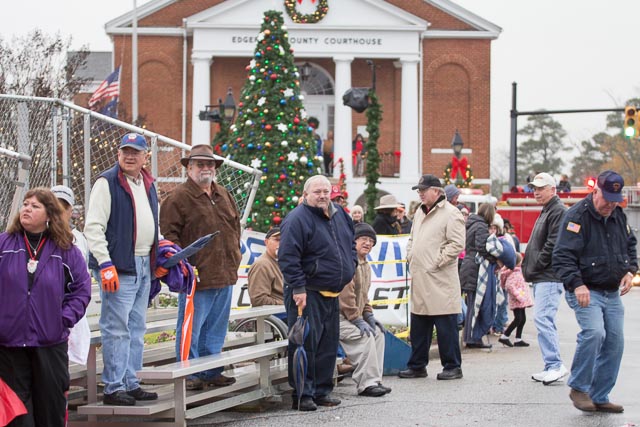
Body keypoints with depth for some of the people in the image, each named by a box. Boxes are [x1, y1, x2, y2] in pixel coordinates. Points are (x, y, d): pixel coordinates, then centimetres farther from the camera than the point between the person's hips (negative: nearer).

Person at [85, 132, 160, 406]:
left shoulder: (148, 185, 16)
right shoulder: (107, 183, -8)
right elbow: (94, 227, -14)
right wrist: (105, 264, -20)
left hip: (144, 266, 8)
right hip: (118, 266, -8)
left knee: (136, 329, 12)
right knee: (117, 328, -8)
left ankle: (131, 384, 20)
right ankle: (113, 387, -4)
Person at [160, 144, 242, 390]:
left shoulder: (223, 195, 16)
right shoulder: (178, 198, -7)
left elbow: (235, 226, 26)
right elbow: (168, 234, -11)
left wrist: (235, 257, 16)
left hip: (225, 276, 7)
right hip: (197, 275, -7)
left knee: (216, 327, 13)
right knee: (191, 326, -2)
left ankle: (211, 372, 22)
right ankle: (190, 374, 5)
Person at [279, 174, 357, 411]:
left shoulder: (339, 214, 10)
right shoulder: (297, 219, -15)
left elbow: (351, 242, 28)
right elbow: (288, 258, -20)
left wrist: (350, 266, 15)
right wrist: (298, 288, -23)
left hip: (332, 294, 8)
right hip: (307, 294, -8)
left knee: (329, 344, 11)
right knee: (306, 344, -8)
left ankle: (322, 390, 19)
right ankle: (303, 394, -3)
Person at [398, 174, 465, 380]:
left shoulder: (450, 213, -8)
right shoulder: (420, 213, 18)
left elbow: (457, 244, -15)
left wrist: (437, 262, -15)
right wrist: (410, 258, 14)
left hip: (440, 281, -8)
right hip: (419, 279, 8)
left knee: (446, 326, -3)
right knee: (418, 326, 12)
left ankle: (452, 367, 5)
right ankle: (417, 366, 19)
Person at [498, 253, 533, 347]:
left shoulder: (517, 271, 16)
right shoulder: (513, 273, -16)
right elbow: (509, 285, -27)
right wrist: (517, 295, -27)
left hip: (521, 300, 11)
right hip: (516, 301, -11)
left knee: (522, 319, 10)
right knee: (518, 319, -11)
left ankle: (518, 339, 14)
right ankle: (504, 337, -6)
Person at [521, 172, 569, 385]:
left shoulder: (558, 211, -10)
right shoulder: (546, 212, 22)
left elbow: (553, 245, -18)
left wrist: (536, 266, -14)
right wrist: (529, 267, 15)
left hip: (550, 277, -11)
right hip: (540, 278, 11)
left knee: (542, 318, -17)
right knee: (545, 321, 10)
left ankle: (555, 365, -18)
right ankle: (552, 367, 13)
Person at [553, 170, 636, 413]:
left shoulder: (619, 216, 10)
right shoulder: (577, 217, -13)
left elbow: (630, 245, 25)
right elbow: (563, 256, -18)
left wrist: (630, 271, 6)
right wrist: (576, 284, -30)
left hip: (613, 293, 7)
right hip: (586, 292, -7)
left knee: (614, 343, 4)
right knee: (594, 333, -26)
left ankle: (600, 397, 16)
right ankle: (578, 388, -9)